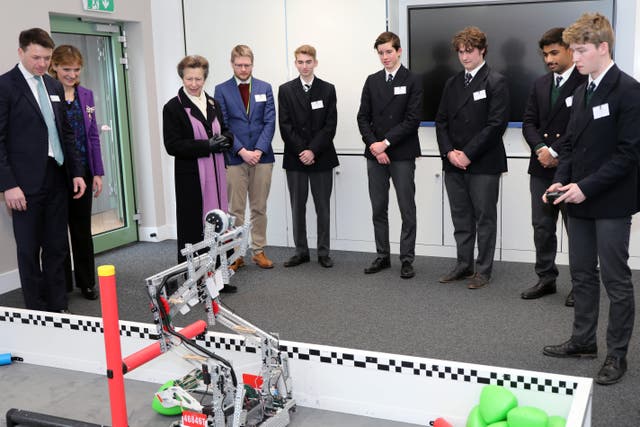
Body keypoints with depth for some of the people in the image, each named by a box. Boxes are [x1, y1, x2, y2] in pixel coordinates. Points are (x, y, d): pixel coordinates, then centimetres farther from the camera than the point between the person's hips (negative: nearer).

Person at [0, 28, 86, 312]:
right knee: (29, 250, 4)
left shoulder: (54, 86, 13)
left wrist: (76, 172, 11)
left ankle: (58, 308, 20)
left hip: (57, 179, 6)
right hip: (26, 183, -6)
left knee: (57, 247, 10)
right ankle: (36, 311, 14)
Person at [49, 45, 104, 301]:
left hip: (83, 173, 4)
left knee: (82, 229, 12)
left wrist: (97, 173, 5)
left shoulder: (86, 95, 8)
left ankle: (86, 282, 24)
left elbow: (93, 136, 10)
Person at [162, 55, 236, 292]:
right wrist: (207, 145, -18)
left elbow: (226, 132, 23)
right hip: (190, 177, -5)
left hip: (215, 175, 5)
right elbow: (172, 145, -11)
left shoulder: (213, 104, 16)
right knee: (192, 228, -1)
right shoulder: (173, 107, -3)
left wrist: (225, 139, -2)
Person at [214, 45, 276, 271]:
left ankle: (259, 251, 16)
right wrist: (242, 151, -12)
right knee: (235, 210, 2)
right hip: (234, 158, -1)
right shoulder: (222, 90, 4)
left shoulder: (265, 88, 8)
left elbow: (270, 122, 2)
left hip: (261, 156, 2)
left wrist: (259, 150, -11)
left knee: (259, 208, 8)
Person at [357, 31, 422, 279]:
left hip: (402, 155, -4)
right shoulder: (372, 81, 11)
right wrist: (373, 144, -8)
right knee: (378, 210, 9)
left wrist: (386, 142, -14)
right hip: (375, 155, 4)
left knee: (407, 210, 1)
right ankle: (382, 256, 20)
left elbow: (412, 120, -10)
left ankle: (407, 259, 9)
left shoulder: (412, 81, -2)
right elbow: (363, 117, 6)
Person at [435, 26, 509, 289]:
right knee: (461, 218, 12)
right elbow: (441, 121, 11)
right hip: (454, 163, 6)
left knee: (484, 219, 4)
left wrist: (468, 154, -15)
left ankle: (483, 270, 13)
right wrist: (449, 152, -5)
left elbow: (496, 123, -13)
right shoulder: (452, 83, 14)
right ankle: (463, 265, 23)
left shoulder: (495, 82, -5)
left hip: (483, 164, -6)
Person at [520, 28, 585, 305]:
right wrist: (540, 148, -8)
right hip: (542, 168, 6)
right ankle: (546, 279, 22)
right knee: (542, 227, 10)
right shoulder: (540, 85, 13)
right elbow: (529, 122, 9)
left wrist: (556, 151, -15)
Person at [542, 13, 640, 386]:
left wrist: (586, 186, -19)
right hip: (581, 200, 7)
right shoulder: (583, 91, 12)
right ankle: (583, 340, 28)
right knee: (582, 275, 14)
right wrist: (562, 181, 0)